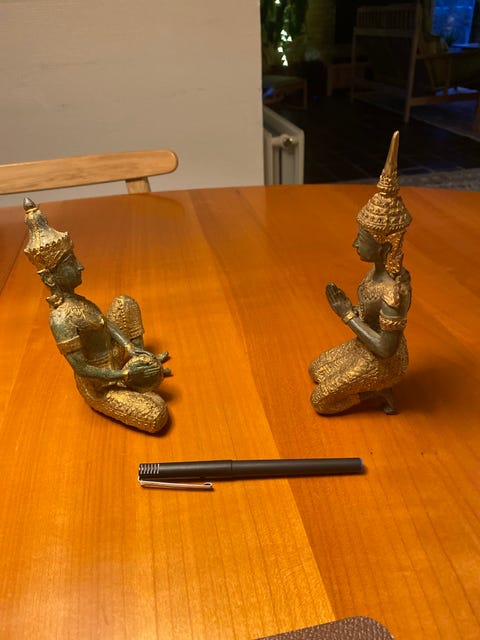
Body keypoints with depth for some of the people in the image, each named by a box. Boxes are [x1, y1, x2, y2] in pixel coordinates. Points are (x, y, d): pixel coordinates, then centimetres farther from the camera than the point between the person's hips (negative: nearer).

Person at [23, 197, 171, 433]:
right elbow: (81, 369, -29)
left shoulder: (73, 299, -4)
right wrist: (125, 375, -27)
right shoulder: (61, 319, -31)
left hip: (112, 360, 9)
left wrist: (131, 349, -15)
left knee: (124, 302, 10)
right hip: (100, 387, -9)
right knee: (158, 415, -22)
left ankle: (142, 360, 9)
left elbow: (106, 323, -1)